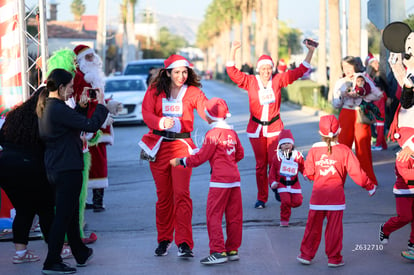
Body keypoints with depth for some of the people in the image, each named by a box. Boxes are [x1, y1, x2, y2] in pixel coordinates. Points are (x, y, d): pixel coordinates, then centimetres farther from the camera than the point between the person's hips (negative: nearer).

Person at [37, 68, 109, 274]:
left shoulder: (46, 108, 10)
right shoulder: (58, 109, -21)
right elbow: (91, 125, -21)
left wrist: (81, 107, 13)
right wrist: (101, 105, -7)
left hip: (54, 168, 10)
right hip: (67, 168, -10)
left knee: (71, 212, 21)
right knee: (63, 215, -4)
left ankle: (81, 254, 36)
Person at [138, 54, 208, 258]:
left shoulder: (193, 92, 1)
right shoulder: (155, 91, 4)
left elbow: (206, 110, -14)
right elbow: (146, 114, -8)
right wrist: (161, 122, -29)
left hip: (181, 145, -1)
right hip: (159, 146, 2)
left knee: (181, 193, -12)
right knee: (163, 195, 8)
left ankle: (184, 243, -12)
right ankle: (164, 239, 22)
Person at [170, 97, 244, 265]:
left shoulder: (213, 133, -10)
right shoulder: (232, 132, 12)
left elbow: (201, 157, -9)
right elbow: (240, 154, 20)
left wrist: (181, 161, 0)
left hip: (220, 180, -8)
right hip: (234, 177, 8)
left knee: (213, 215, -4)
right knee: (234, 216, 10)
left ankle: (218, 252, -8)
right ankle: (232, 250, 15)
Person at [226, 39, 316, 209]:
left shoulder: (278, 80, 0)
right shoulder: (250, 82, -2)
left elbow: (300, 71, 2)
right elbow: (232, 72, -11)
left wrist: (310, 51, -3)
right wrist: (233, 51, -21)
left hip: (274, 127, 0)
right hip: (256, 129, 0)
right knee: (260, 164, 5)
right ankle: (261, 198, 14)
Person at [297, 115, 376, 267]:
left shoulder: (314, 150, -1)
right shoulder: (344, 151, -7)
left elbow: (308, 173, 4)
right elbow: (356, 172, -8)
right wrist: (370, 186, 4)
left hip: (317, 196, 2)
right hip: (336, 195, -2)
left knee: (313, 226, 11)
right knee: (334, 228, 4)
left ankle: (306, 255, 18)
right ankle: (334, 259, 9)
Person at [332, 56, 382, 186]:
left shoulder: (363, 80, 5)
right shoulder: (340, 83, 13)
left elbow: (377, 95, -4)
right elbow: (335, 104, 11)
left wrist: (359, 95, -12)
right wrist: (342, 95, -8)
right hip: (346, 115, 2)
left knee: (363, 148, -3)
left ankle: (369, 181, 7)